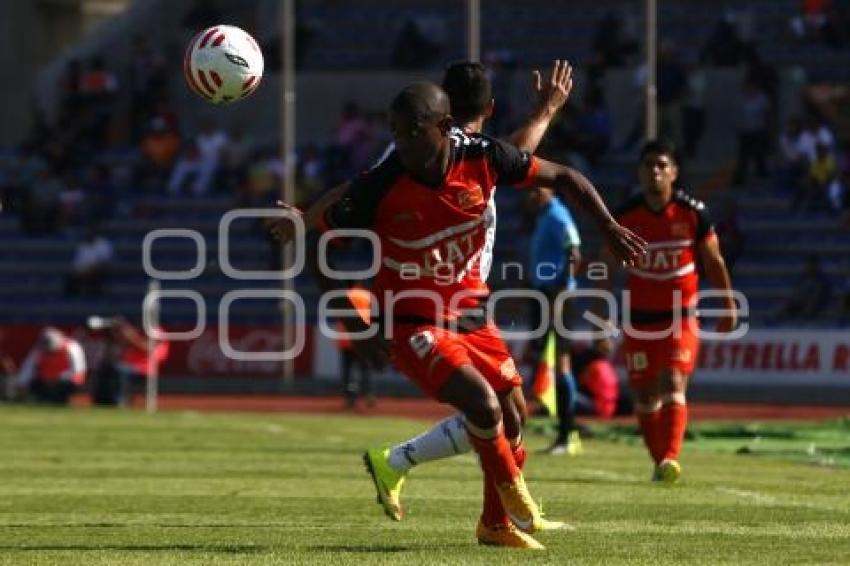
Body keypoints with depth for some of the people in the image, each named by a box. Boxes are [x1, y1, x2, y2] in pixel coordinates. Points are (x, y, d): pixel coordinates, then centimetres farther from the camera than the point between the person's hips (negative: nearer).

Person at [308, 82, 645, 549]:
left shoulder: (482, 157, -14)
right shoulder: (379, 186, -23)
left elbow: (561, 176, 1)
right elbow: (317, 240, -11)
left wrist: (609, 226, -10)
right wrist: (353, 323, -15)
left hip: (469, 313, 5)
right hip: (410, 323, -5)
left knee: (513, 416, 10)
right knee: (483, 405, -23)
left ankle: (497, 523, 33)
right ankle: (511, 488, 7)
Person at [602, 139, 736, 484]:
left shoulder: (692, 212, -7)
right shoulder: (626, 216, -4)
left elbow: (714, 262, 4)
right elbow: (607, 267, 5)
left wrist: (728, 306, 9)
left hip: (681, 316, -2)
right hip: (638, 319, 2)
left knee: (673, 387, -18)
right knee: (645, 396, 6)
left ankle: (670, 459, -30)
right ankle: (659, 462, 20)